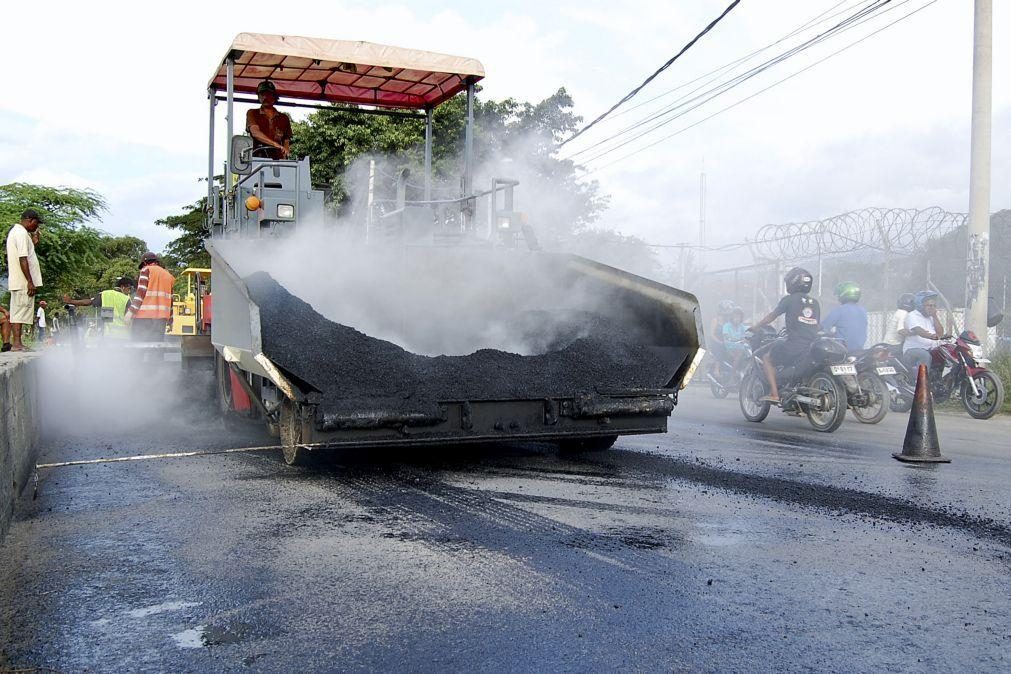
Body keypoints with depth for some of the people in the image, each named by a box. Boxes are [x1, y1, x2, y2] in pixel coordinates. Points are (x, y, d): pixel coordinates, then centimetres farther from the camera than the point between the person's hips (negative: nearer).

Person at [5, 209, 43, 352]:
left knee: (17, 312, 10)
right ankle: (17, 344, -9)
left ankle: (16, 342, 13)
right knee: (21, 311, -9)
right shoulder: (22, 234, -14)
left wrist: (33, 241, 13)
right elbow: (23, 259, -21)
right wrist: (30, 282, -22)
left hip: (16, 281, 10)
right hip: (23, 281, -10)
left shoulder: (14, 231, 20)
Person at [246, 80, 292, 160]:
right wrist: (275, 144, -19)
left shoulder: (283, 118, 19)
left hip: (278, 159, 2)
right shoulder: (252, 114, 12)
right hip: (258, 158, -2)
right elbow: (255, 132, -5)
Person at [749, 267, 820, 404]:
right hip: (812, 346, 6)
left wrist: (754, 327, 21)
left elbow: (771, 317, 7)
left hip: (794, 344, -6)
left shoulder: (789, 300, 0)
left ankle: (774, 394, -3)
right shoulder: (815, 302, 16)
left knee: (767, 358, 11)